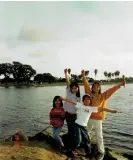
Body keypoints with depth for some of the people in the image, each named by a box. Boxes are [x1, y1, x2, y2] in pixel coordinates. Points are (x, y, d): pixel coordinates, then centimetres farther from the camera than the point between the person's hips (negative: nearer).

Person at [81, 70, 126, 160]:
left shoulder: (103, 96, -4)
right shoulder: (90, 94, 0)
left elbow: (111, 90, -12)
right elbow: (86, 85, -2)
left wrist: (120, 85, -22)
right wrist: (84, 76, -7)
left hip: (98, 119, -3)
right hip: (89, 118, 3)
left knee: (99, 136, 4)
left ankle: (101, 152, 17)